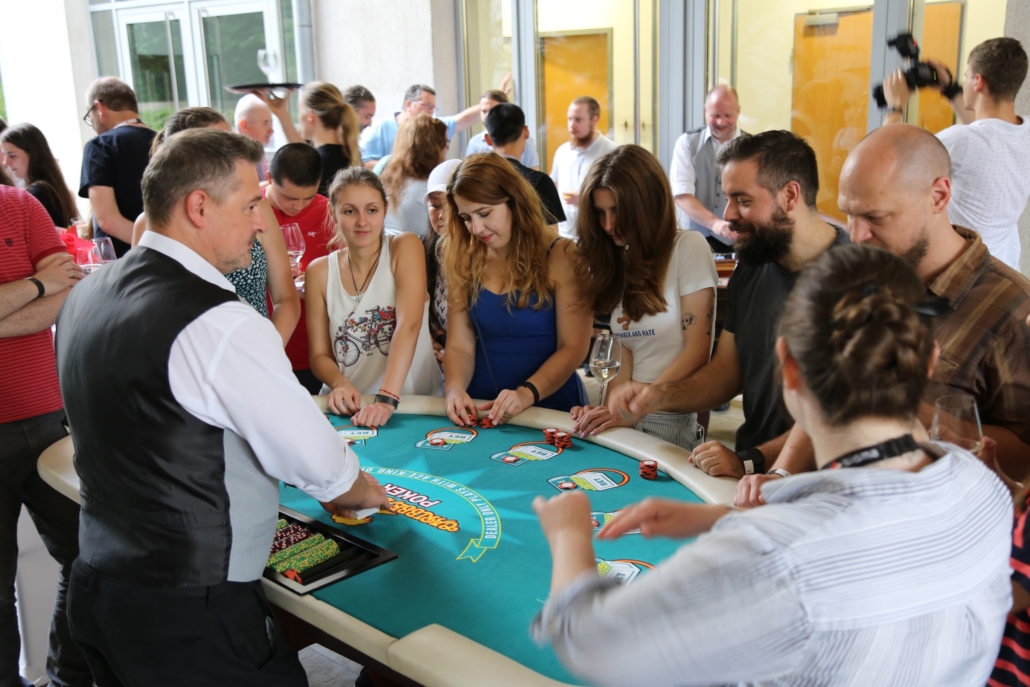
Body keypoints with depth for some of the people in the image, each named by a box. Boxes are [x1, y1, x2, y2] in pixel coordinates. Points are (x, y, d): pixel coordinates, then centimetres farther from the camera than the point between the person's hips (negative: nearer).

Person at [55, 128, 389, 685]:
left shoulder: (85, 298, 4)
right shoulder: (218, 324, -23)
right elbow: (321, 466, -17)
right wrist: (366, 494, 6)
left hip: (96, 588, 9)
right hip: (193, 619, -8)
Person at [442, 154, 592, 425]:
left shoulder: (560, 256, -3)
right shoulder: (464, 261, 7)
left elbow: (573, 348, -7)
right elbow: (459, 346, 3)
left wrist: (526, 393, -21)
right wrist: (455, 389, -17)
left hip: (552, 407, -3)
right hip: (481, 409, 3)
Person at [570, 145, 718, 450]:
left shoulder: (688, 247, -3)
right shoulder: (621, 260, 16)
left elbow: (697, 351, -10)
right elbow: (628, 359, 11)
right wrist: (606, 411, -7)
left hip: (677, 421, -5)